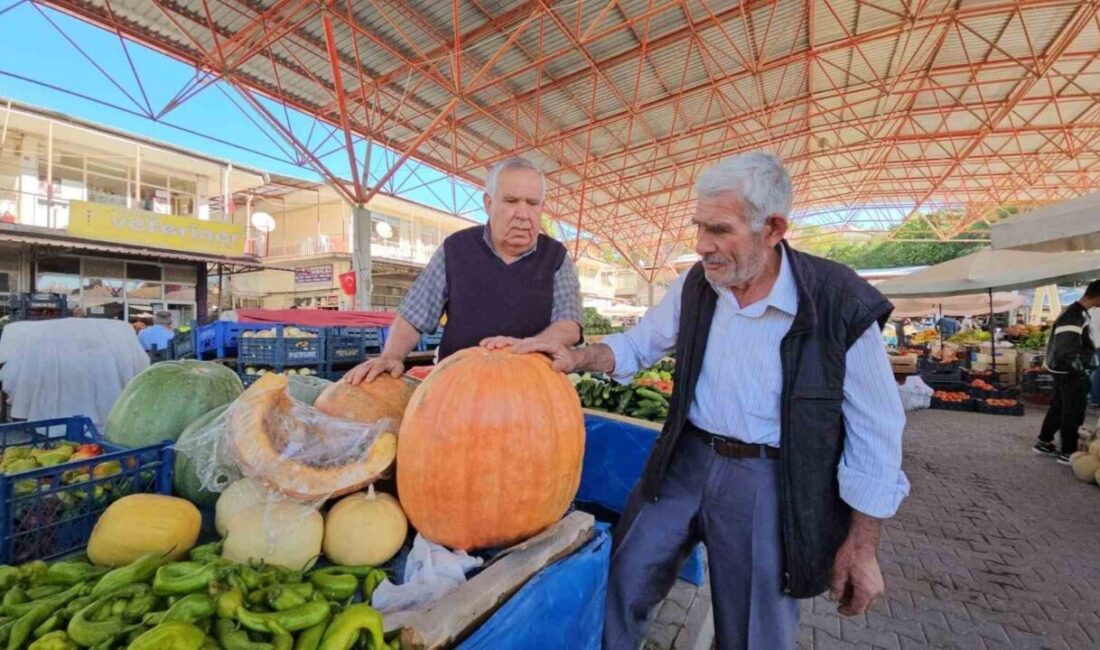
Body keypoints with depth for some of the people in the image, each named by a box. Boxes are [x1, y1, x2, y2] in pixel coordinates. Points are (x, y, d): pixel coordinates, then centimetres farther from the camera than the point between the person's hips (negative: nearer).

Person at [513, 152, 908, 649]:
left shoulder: (841, 306, -16)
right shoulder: (694, 286, -4)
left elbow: (874, 434, -8)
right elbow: (639, 345, 8)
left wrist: (862, 545, -3)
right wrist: (577, 358, -12)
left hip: (770, 481, -3)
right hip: (686, 461, 4)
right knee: (621, 589, 11)